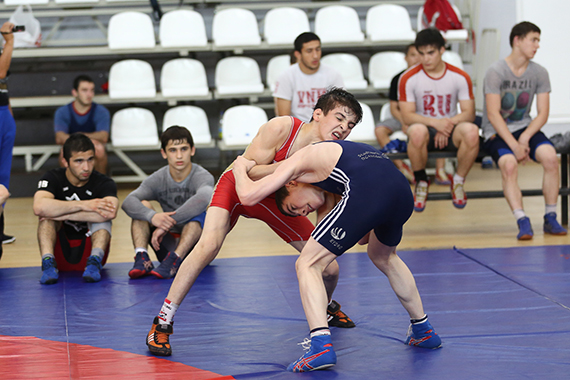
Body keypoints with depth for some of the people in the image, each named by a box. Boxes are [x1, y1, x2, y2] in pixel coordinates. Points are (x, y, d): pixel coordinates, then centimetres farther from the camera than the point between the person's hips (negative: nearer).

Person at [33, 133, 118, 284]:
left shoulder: (104, 183, -8)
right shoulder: (53, 179, -6)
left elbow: (110, 213, -32)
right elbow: (39, 207, -30)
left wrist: (62, 214, -29)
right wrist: (82, 205, -29)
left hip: (87, 252, -1)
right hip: (60, 253, 1)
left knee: (100, 215, -22)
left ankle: (95, 261, -38)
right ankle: (48, 262, -35)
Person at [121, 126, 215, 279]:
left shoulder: (203, 176, -11)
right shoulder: (158, 179, 0)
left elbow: (203, 198, -36)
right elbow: (128, 202, -17)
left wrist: (167, 225, -39)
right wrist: (152, 216, -38)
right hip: (168, 244, 4)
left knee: (198, 212, -30)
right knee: (142, 205, -11)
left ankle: (174, 260, -43)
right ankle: (142, 257, -29)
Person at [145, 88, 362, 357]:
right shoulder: (282, 127, -30)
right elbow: (247, 171, -28)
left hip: (275, 200, 4)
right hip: (237, 185, -4)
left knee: (329, 268, -1)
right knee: (209, 245, -31)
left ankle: (325, 307, 38)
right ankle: (162, 324, -21)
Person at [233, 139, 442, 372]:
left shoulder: (300, 160, 19)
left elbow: (248, 196, 11)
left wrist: (240, 168, 32)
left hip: (370, 194, -8)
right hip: (403, 191, 8)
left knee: (307, 265, 6)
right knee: (384, 258, 38)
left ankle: (321, 346, -10)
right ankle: (423, 331, 44)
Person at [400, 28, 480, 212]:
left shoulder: (460, 77, 0)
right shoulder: (408, 78, -4)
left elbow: (469, 113, -3)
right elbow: (408, 116, -9)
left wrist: (447, 125, -21)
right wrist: (435, 122, -25)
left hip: (450, 131, 1)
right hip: (425, 129, -1)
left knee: (471, 131, -34)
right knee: (417, 131, -39)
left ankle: (458, 181, -9)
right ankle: (421, 182, -13)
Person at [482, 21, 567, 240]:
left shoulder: (539, 73, 3)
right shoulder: (495, 72, -11)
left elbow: (543, 113, 1)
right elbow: (493, 115, -15)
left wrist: (525, 138, -16)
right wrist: (514, 145, -22)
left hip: (525, 128, 4)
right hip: (497, 132, -4)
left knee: (550, 157, -25)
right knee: (509, 164, -33)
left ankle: (550, 219, -15)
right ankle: (522, 222, -32)